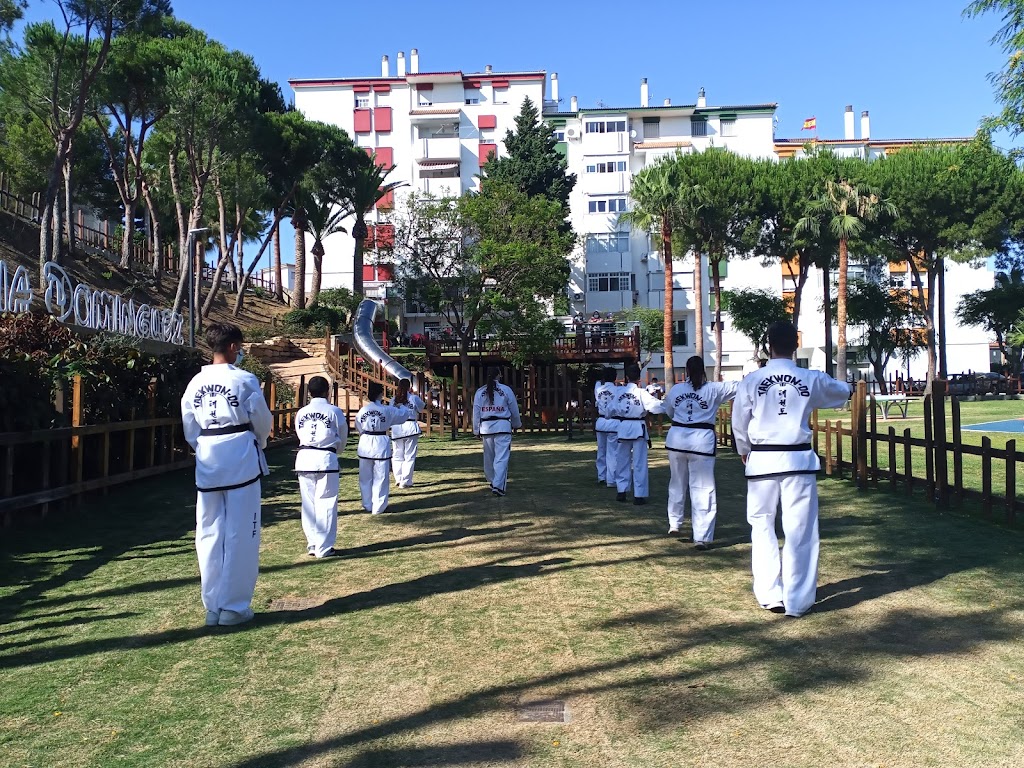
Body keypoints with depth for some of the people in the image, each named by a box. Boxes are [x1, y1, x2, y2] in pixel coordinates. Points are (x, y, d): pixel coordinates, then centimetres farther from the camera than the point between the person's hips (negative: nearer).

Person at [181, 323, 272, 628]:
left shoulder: (195, 383, 5)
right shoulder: (245, 381, -9)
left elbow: (190, 429, 9)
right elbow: (263, 422, 1)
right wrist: (256, 443, 20)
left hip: (207, 462, 5)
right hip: (240, 460, -5)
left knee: (209, 533, 11)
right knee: (240, 534, 4)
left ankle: (212, 606, 20)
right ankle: (233, 606, 9)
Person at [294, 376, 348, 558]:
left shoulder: (301, 413, 6)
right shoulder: (335, 411, -3)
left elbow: (300, 435, 14)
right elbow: (343, 438, 8)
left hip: (304, 458, 4)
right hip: (326, 459, -4)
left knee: (308, 503, 12)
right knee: (326, 503, 2)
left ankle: (312, 545, 19)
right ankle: (323, 548, 6)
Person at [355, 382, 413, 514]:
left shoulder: (362, 410, -3)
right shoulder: (387, 410, -9)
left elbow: (359, 428, 10)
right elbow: (405, 414, 7)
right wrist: (400, 407, 27)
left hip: (365, 445, 3)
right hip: (381, 446, -3)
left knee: (365, 478, 13)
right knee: (380, 478, 6)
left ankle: (367, 505, 22)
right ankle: (378, 507, 10)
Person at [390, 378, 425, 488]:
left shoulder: (394, 400, 5)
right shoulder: (413, 398, -2)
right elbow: (422, 408, 13)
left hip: (396, 429, 3)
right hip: (410, 428, -3)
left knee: (397, 456, 15)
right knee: (409, 456, 3)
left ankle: (398, 479, 15)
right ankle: (405, 481, 2)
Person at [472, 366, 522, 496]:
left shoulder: (480, 392, 3)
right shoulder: (506, 390, -3)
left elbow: (476, 413, 5)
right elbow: (514, 410, 5)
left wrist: (477, 430, 15)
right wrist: (516, 424, 22)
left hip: (486, 427, 3)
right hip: (502, 426, -3)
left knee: (489, 456, 18)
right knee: (501, 457, -5)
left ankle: (493, 481, 34)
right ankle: (498, 485, -14)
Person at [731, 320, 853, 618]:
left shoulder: (751, 381, -5)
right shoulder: (812, 379, -1)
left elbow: (739, 423, 4)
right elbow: (843, 393, 19)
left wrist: (744, 451, 23)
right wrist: (824, 386, 41)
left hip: (762, 460, 0)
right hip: (799, 459, 0)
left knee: (762, 526, 15)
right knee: (800, 531, 7)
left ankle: (770, 594, 18)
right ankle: (797, 601, 12)